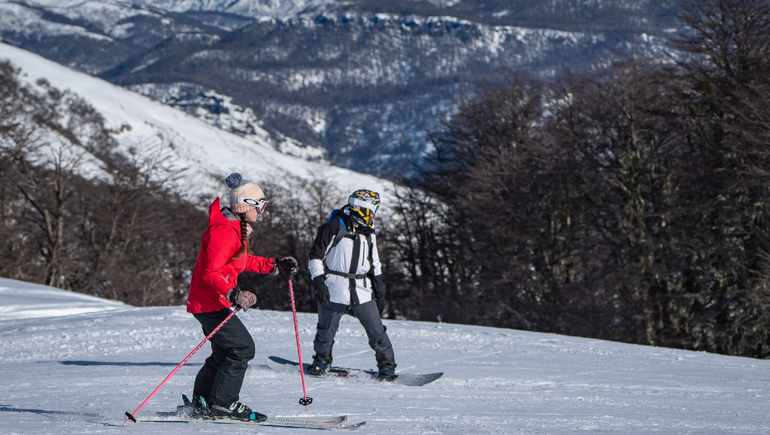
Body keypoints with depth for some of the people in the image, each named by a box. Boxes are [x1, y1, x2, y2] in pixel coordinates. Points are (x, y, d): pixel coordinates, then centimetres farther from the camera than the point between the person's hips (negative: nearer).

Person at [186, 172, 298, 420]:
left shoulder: (237, 228, 12)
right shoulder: (223, 231, -22)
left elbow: (244, 261, 25)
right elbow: (211, 272, -27)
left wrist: (276, 266, 20)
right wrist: (233, 294, -40)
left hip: (216, 300, 11)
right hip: (209, 302, -11)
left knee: (225, 354, 16)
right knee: (242, 347, -11)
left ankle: (202, 403, 23)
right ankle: (222, 403, -6)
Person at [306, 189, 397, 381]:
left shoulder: (368, 233, 12)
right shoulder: (334, 228, -7)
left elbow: (374, 262, 23)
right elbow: (315, 256, -5)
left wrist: (378, 285, 18)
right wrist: (318, 282, -11)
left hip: (362, 291, 4)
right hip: (334, 290, -4)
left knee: (376, 329, -2)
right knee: (327, 329, 6)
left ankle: (387, 365, 8)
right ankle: (322, 360, 28)